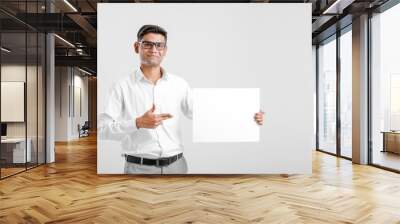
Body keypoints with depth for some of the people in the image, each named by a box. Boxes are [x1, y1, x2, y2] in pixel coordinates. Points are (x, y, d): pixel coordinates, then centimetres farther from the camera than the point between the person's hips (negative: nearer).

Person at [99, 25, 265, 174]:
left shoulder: (179, 84, 4)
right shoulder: (123, 86, -4)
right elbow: (103, 129, -7)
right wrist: (137, 123, -21)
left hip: (176, 165, 2)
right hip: (139, 167, -2)